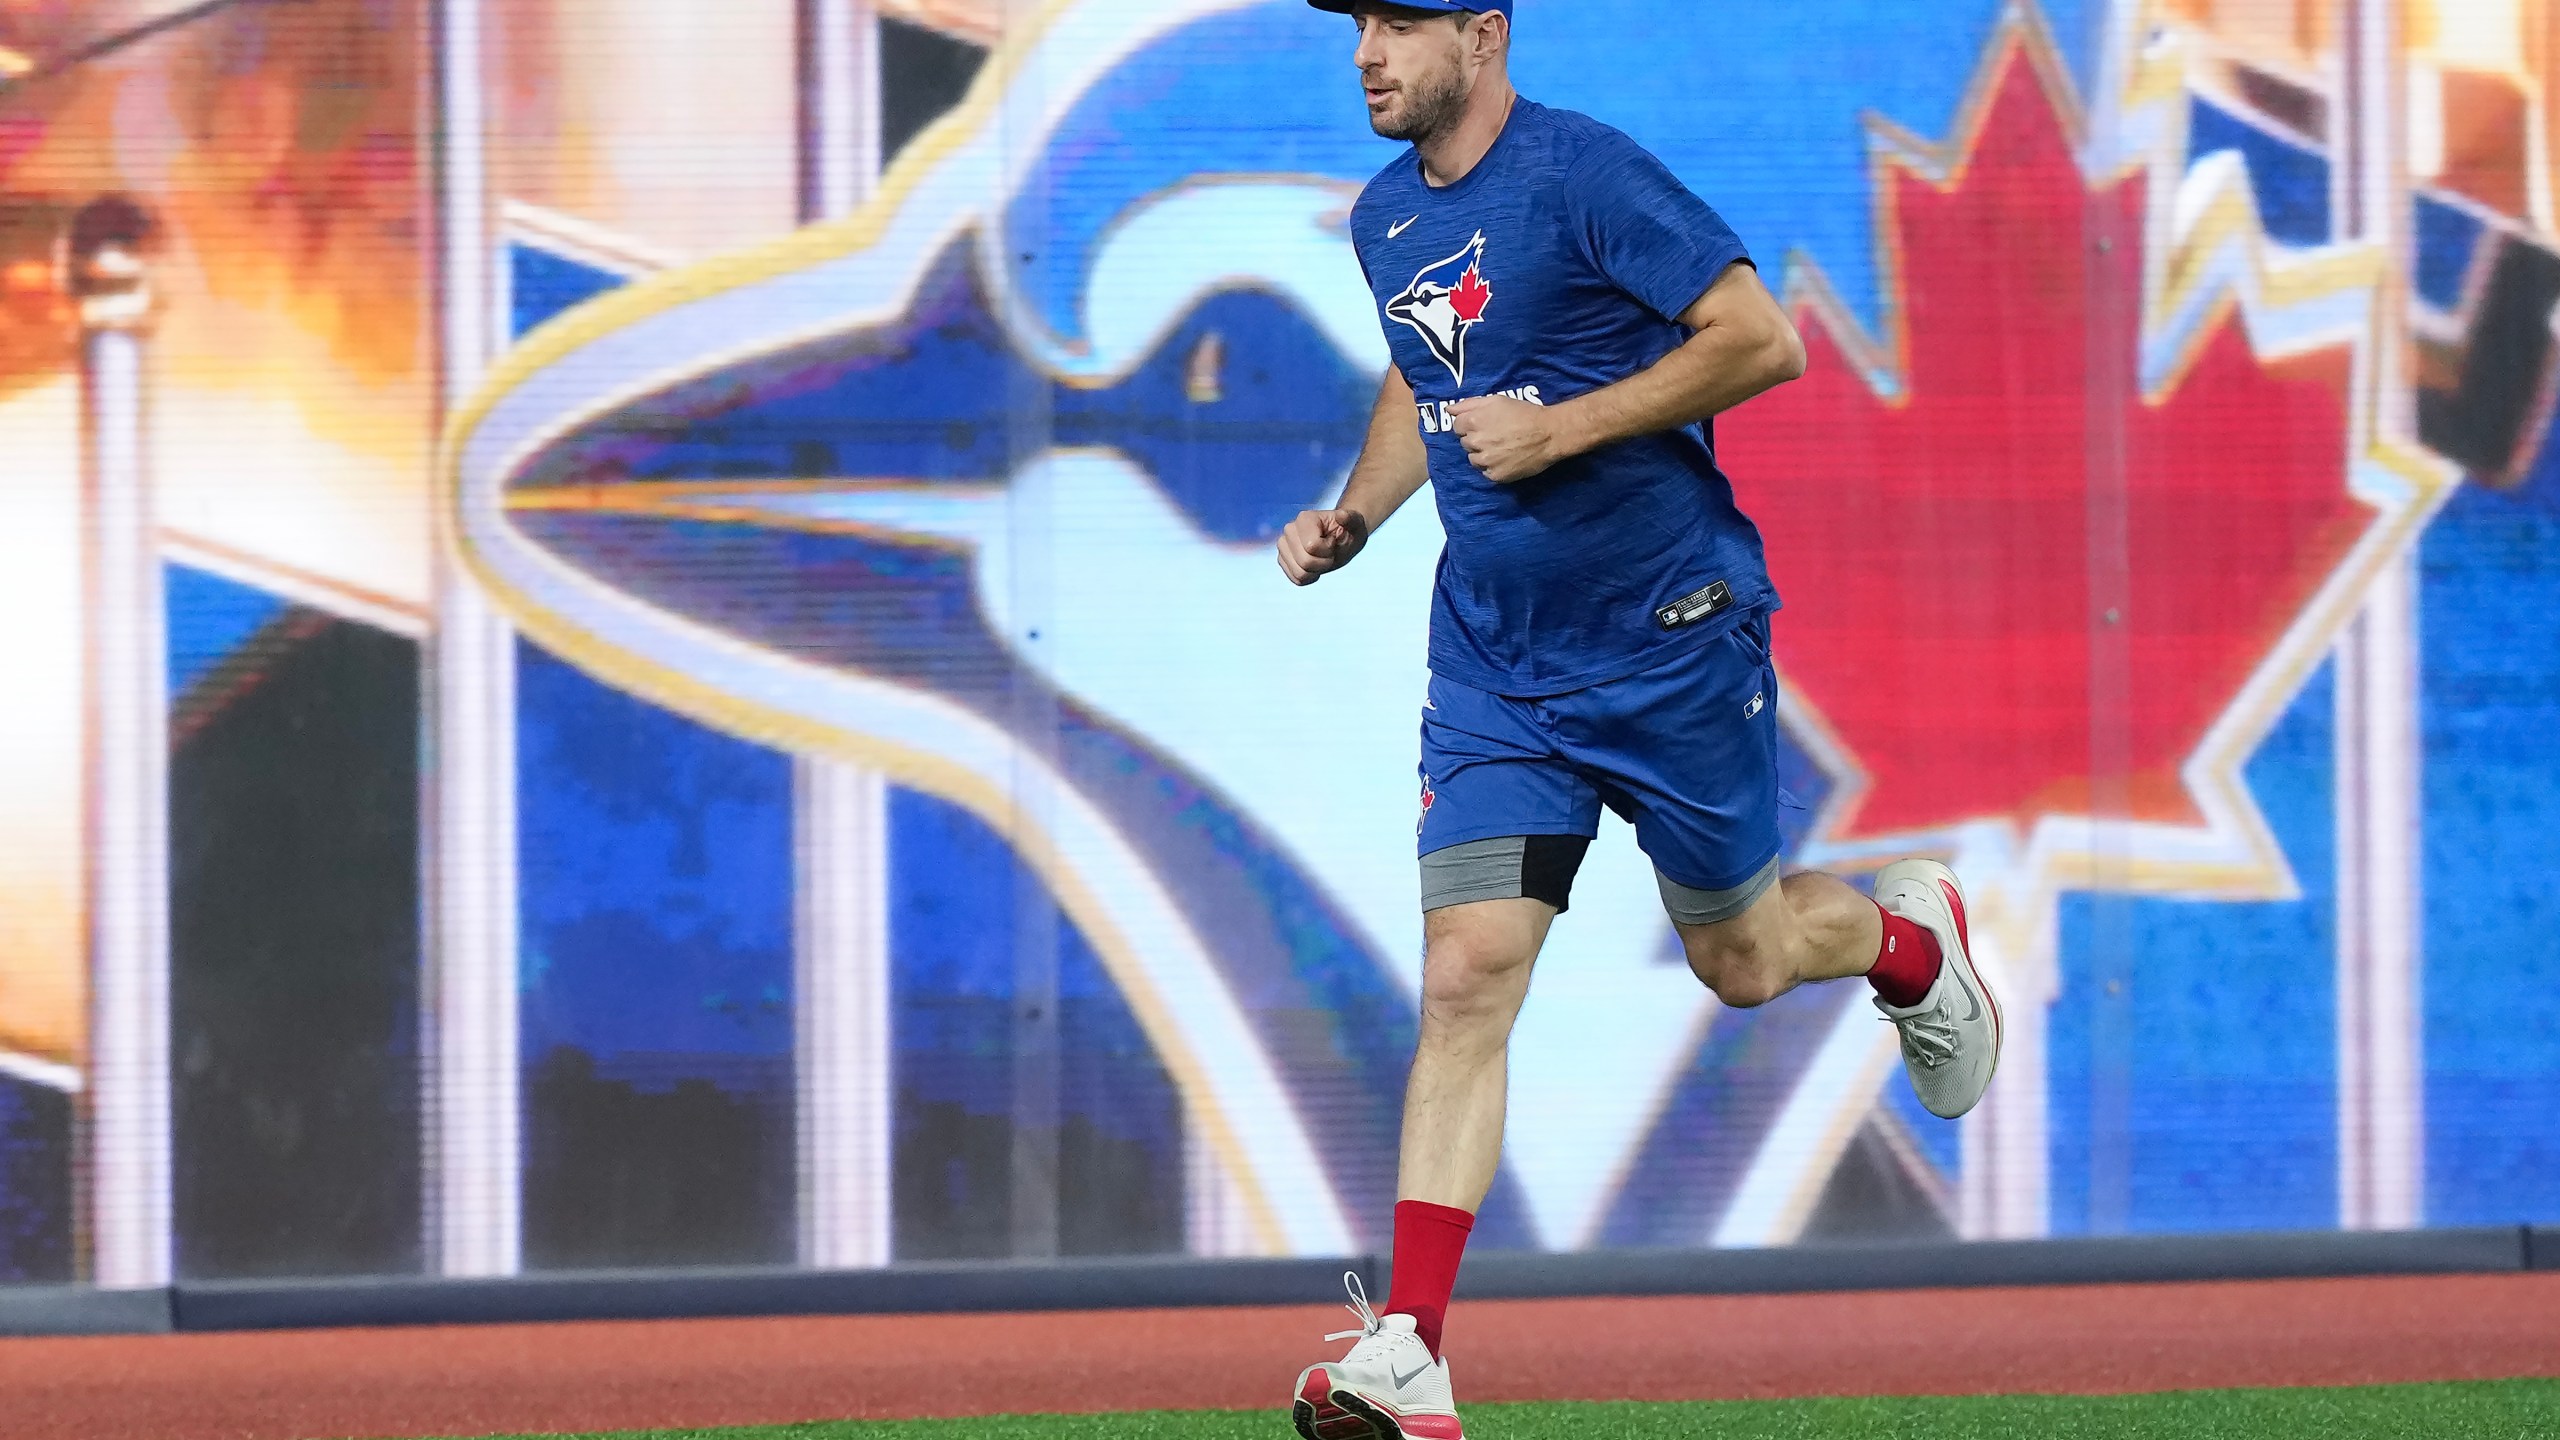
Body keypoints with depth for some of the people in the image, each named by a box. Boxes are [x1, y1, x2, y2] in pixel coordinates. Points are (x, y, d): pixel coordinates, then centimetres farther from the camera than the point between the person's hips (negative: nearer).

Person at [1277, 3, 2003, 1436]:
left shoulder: (1587, 174, -17)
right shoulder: (1388, 216, 6)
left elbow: (1764, 339, -21)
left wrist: (1560, 428, -24)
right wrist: (1353, 518, 8)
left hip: (1674, 643, -5)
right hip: (1493, 662, 5)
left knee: (1741, 962, 11)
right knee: (1466, 979, -8)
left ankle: (1913, 936, 47)